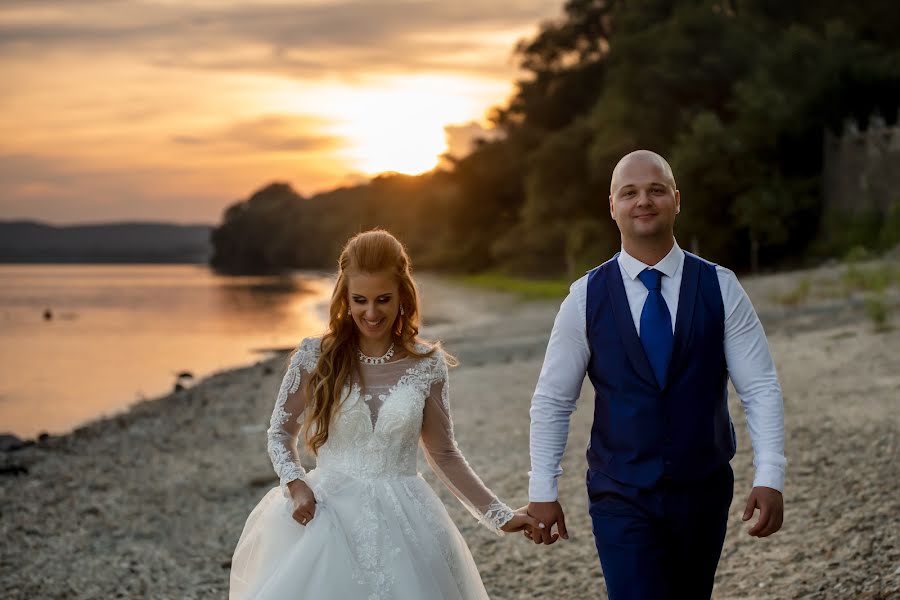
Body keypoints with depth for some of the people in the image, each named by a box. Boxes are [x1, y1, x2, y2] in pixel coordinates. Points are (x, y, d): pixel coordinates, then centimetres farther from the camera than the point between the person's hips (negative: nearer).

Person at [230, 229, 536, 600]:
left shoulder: (427, 366, -2)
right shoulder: (315, 357, -4)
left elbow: (443, 454, 6)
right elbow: (280, 433, 7)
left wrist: (500, 515, 1)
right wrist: (295, 484, -11)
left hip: (401, 525, 1)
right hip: (327, 517, 0)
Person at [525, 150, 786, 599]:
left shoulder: (720, 288, -3)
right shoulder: (586, 298, -4)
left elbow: (760, 389, -4)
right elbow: (552, 401, 2)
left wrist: (769, 478, -14)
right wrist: (542, 491, -1)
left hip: (703, 493, 2)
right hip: (621, 499, -1)